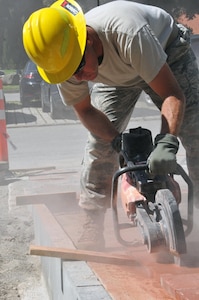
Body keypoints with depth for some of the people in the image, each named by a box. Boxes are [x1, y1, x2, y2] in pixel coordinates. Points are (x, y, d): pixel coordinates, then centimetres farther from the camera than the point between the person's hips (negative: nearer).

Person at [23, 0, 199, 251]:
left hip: (169, 56, -3)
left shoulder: (126, 33, -47)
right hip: (116, 75, 3)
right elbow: (85, 110, -12)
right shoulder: (62, 60, -30)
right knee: (101, 140, -9)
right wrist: (119, 143, -28)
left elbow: (173, 95, -42)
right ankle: (92, 228, -3)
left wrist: (166, 143, -57)